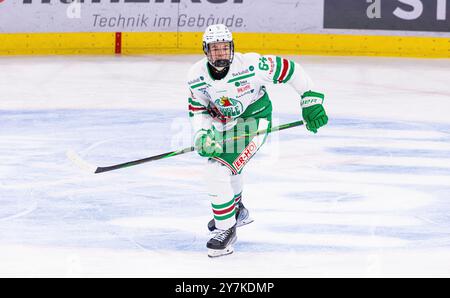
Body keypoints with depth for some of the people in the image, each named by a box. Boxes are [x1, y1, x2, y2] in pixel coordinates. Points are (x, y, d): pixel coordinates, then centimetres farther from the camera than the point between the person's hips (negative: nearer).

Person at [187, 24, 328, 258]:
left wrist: (311, 101, -18)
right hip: (225, 122, 7)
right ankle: (237, 211, 58)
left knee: (217, 169, -21)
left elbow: (289, 69, -21)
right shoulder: (197, 75, -16)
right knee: (226, 165, 30)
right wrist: (203, 135, -24)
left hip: (254, 120, -7)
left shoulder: (249, 65, -30)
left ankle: (226, 229, -9)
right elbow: (198, 109, -5)